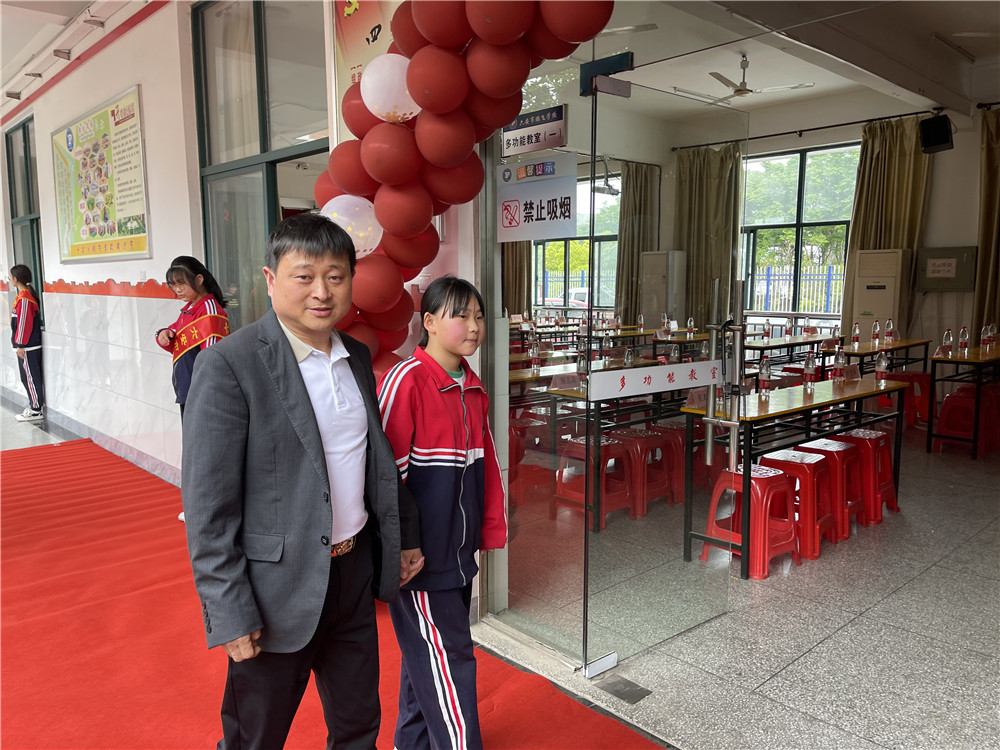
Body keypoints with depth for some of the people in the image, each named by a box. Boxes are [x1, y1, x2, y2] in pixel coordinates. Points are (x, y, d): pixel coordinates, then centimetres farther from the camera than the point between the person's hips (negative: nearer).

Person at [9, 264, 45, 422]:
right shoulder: (26, 294, 13)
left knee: (30, 377, -3)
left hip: (27, 346, -10)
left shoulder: (23, 298, -18)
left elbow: (24, 323, -20)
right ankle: (35, 406, 22)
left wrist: (20, 345, -17)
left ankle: (36, 410, 3)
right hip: (30, 345, 10)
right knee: (28, 377, 15)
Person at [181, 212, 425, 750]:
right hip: (278, 588, -6)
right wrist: (229, 614, -16)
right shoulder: (229, 364, -17)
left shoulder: (357, 357, 4)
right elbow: (207, 503, -17)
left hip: (356, 572, 6)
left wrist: (405, 534, 16)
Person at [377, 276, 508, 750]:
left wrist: (490, 529, 11)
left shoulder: (474, 388, 7)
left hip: (457, 551, 7)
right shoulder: (406, 381, -17)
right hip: (419, 555, -7)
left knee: (425, 655, 21)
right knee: (447, 660, 1)